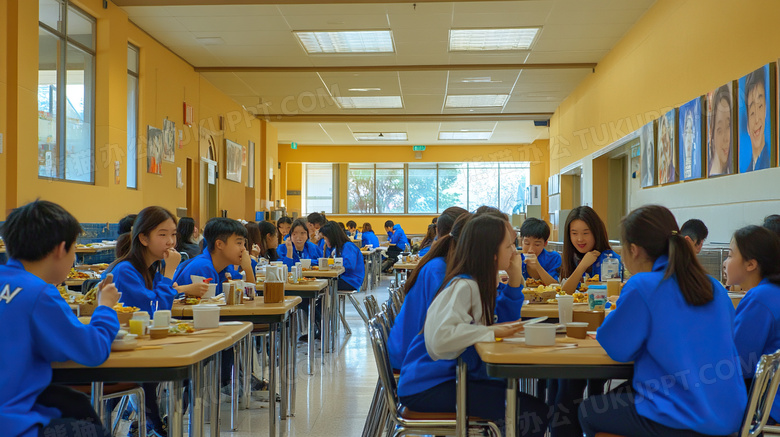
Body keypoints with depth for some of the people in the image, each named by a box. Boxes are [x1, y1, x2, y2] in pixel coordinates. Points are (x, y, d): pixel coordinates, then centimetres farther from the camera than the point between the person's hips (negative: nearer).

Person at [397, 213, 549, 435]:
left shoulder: (481, 284, 7)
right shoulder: (462, 286, -20)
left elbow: (504, 322, 17)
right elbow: (439, 338, -33)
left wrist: (515, 281, 5)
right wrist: (490, 332, -24)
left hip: (455, 377, 10)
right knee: (534, 412, -16)